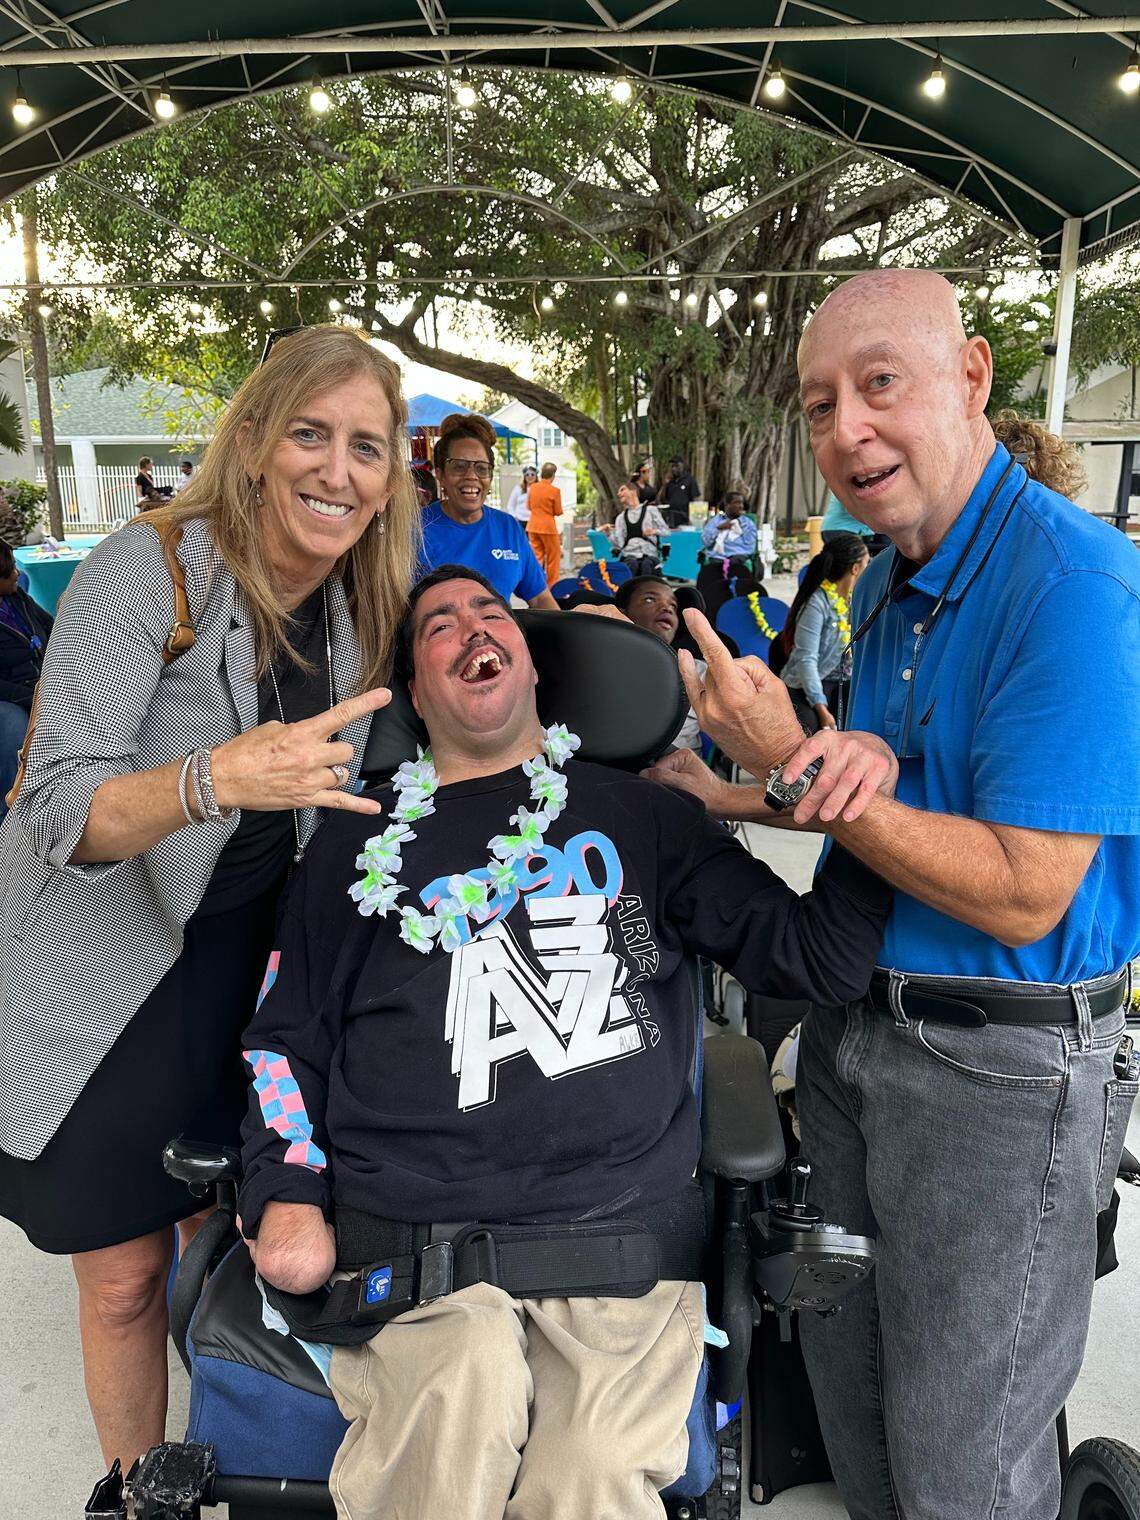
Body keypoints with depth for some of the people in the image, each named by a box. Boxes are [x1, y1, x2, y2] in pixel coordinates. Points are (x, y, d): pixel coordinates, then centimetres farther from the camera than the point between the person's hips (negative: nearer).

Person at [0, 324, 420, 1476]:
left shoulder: (361, 605, -2)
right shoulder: (149, 571, -20)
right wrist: (216, 777, -43)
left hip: (240, 962, 5)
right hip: (98, 984, -4)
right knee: (124, 1276, 10)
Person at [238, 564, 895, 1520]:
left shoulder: (639, 814, 12)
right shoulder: (363, 843, 14)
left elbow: (822, 958, 7)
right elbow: (287, 1037, 17)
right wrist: (286, 1194, 3)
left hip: (623, 1224, 0)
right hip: (409, 1229, 1)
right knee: (452, 1410, -25)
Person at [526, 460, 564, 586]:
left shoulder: (532, 487, 1)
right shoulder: (555, 490, -13)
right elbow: (558, 512, -7)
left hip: (532, 526, 5)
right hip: (548, 526, -4)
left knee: (537, 556, 11)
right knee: (553, 557, 9)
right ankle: (552, 587, 13)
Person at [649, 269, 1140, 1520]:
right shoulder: (884, 583, 7)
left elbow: (1023, 894, -24)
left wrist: (798, 770, -23)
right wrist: (724, 800, 5)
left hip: (1005, 1071, -8)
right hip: (855, 1029, 8)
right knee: (847, 1382, 24)